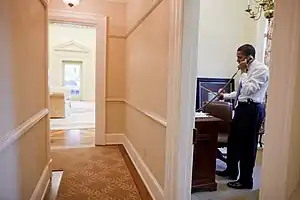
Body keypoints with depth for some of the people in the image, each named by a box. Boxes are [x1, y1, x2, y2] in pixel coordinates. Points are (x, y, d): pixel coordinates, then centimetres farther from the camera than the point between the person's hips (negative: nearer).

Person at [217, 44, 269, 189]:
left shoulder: (261, 69, -12)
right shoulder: (248, 70, 13)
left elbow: (248, 90, -21)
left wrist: (243, 72, -14)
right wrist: (225, 96, 23)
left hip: (252, 110, -9)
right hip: (242, 108, 9)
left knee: (247, 145, 2)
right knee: (233, 140, 18)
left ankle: (246, 181, 19)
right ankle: (231, 171, 37)